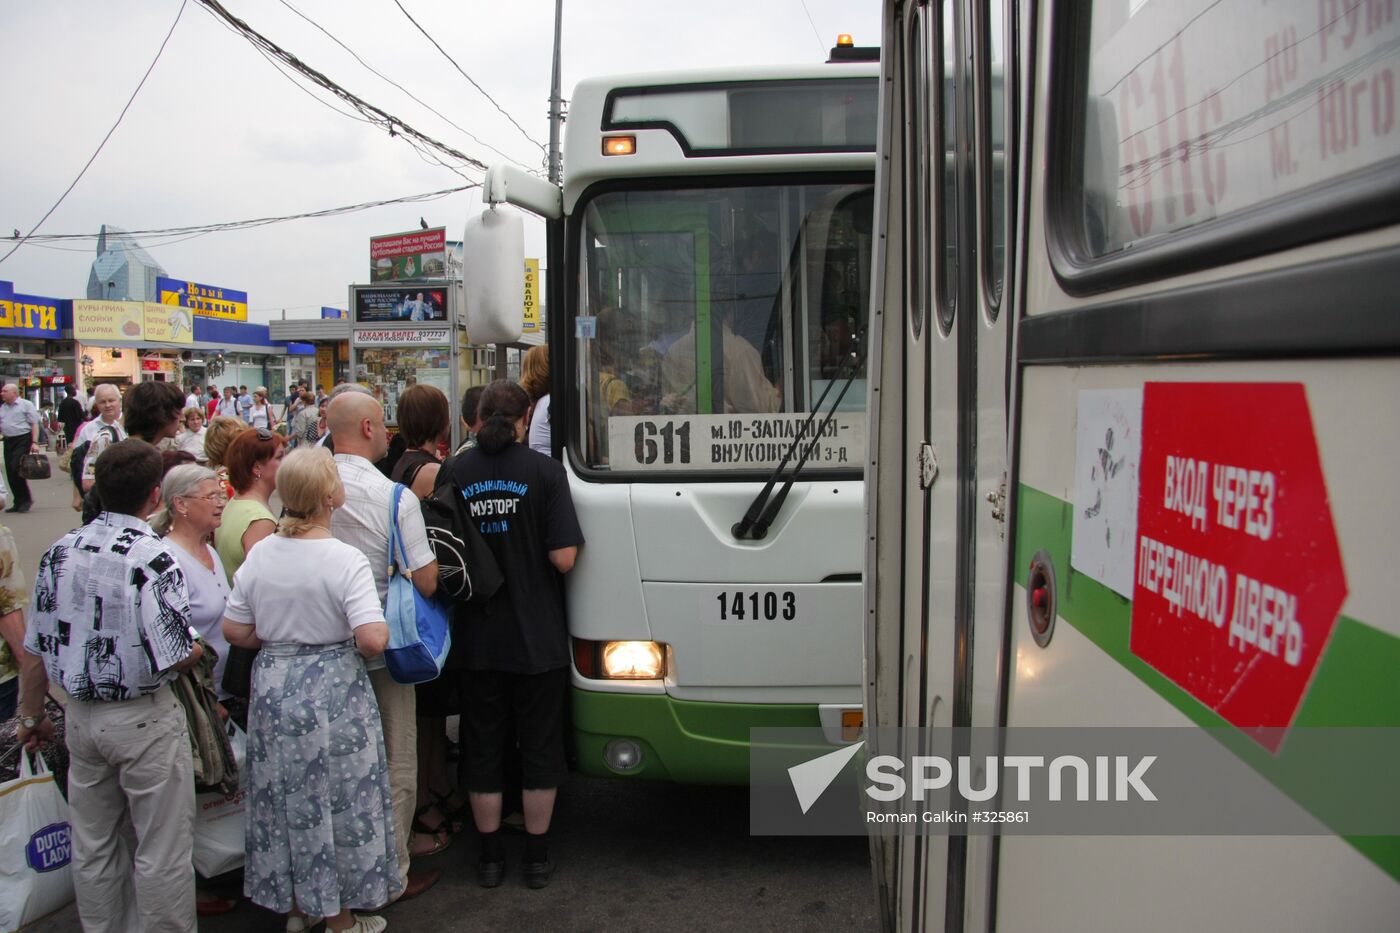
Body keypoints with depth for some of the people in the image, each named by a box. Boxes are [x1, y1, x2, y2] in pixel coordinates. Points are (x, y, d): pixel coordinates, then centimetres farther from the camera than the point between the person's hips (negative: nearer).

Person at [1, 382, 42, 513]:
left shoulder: (26, 405, -2)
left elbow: (34, 424, -7)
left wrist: (34, 442, -14)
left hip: (23, 440, -6)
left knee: (16, 469, -16)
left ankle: (26, 499, -3)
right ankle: (18, 502, 13)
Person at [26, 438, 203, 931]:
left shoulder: (59, 551, -1)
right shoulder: (153, 558, -21)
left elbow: (39, 645, 5)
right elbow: (174, 655, -22)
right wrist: (198, 650, 1)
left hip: (80, 713, 7)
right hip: (144, 719, -7)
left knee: (92, 844, 21)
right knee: (162, 848, 8)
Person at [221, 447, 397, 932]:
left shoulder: (259, 554, -2)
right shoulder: (345, 560, -19)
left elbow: (234, 631, 3)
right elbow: (373, 639, -25)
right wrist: (340, 641, -3)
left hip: (273, 687, 6)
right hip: (333, 691, -5)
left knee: (285, 798, 18)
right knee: (337, 798, 9)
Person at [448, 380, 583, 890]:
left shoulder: (454, 474, -3)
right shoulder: (543, 470, -12)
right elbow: (563, 557, -17)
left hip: (478, 638, 2)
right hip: (537, 637, -2)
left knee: (482, 746, 15)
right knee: (541, 746, 13)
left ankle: (490, 855, 27)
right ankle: (536, 857, 23)